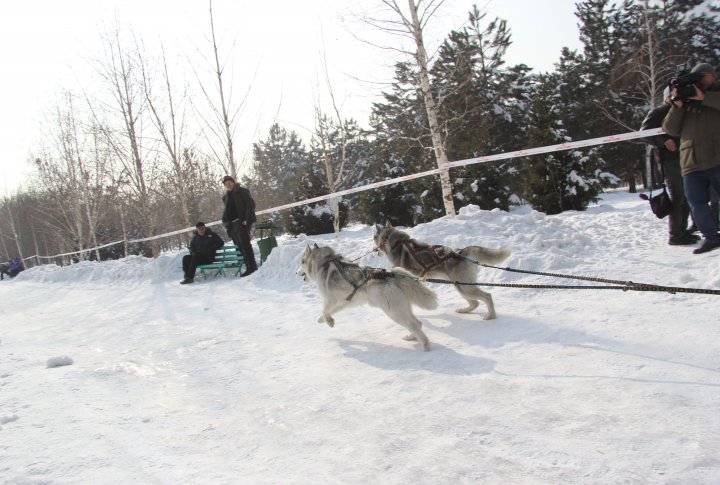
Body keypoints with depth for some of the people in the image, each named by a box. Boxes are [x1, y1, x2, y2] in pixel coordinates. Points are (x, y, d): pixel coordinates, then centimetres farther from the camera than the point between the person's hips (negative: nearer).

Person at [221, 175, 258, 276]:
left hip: (242, 222, -7)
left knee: (244, 244, -15)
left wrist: (247, 219, -16)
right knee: (239, 247, 1)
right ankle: (249, 267, 2)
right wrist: (226, 223, 11)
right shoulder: (226, 196, 22)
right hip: (232, 224, 7)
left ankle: (251, 267, -15)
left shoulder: (242, 191, 2)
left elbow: (251, 204, -7)